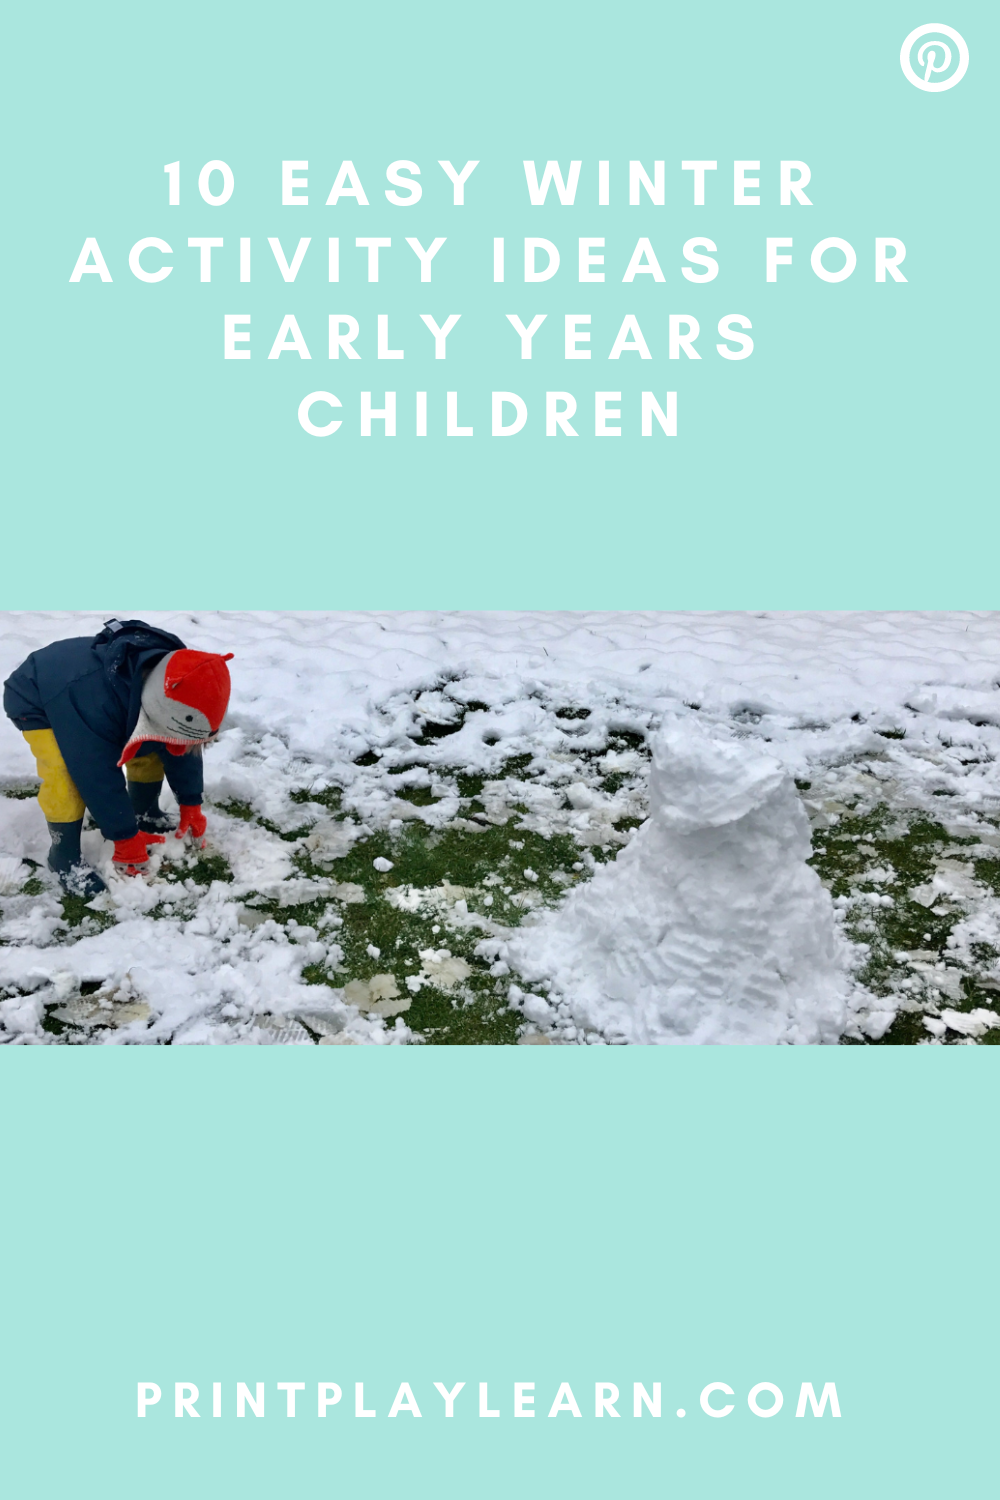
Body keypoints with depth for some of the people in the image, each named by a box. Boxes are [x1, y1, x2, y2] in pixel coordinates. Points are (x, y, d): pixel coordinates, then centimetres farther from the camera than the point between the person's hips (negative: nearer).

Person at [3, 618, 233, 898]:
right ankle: (64, 857, -11)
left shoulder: (172, 699, -26)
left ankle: (145, 815, 23)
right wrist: (125, 837, -29)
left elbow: (182, 752, -10)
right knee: (67, 775, -29)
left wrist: (191, 805, -6)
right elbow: (99, 776, -38)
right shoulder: (94, 701, -47)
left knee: (151, 751, -1)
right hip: (37, 703, -7)